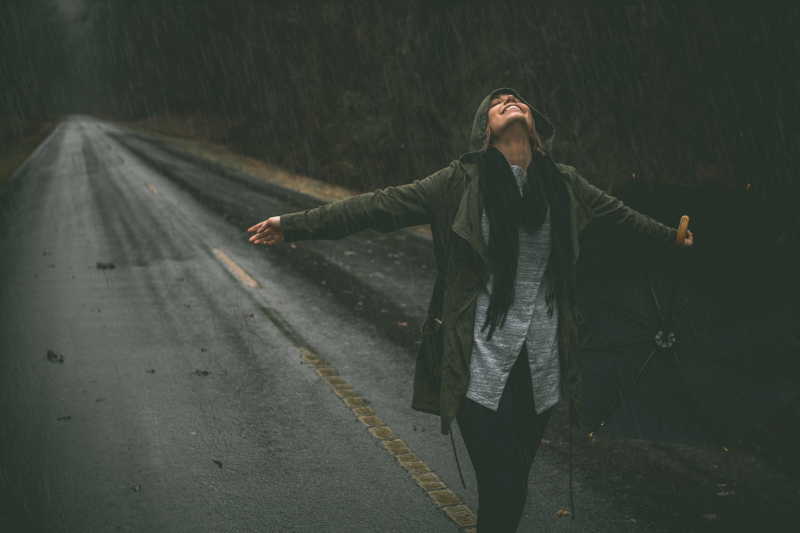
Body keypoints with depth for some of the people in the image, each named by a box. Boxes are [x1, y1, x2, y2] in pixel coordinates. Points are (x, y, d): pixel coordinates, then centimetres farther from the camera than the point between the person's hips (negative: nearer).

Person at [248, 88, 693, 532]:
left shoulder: (564, 185, 8)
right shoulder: (464, 182, -3)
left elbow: (620, 216, 24)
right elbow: (384, 206, -6)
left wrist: (672, 240, 36)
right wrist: (297, 225, -10)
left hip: (541, 363, 4)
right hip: (484, 361, -3)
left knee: (515, 483, 10)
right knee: (502, 488, -8)